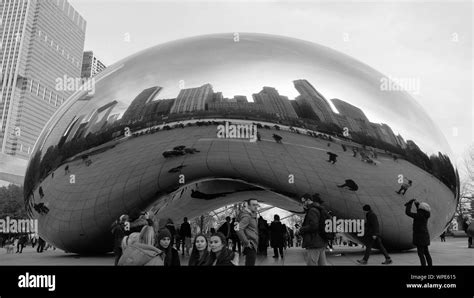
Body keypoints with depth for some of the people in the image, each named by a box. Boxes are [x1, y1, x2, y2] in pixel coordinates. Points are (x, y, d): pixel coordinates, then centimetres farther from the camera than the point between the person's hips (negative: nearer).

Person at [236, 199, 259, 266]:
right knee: (250, 263, -11)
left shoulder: (252, 215, 16)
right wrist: (246, 242, -22)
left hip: (253, 245, 10)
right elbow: (238, 229, -27)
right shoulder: (246, 216, -14)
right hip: (250, 246, -10)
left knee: (250, 263, 15)